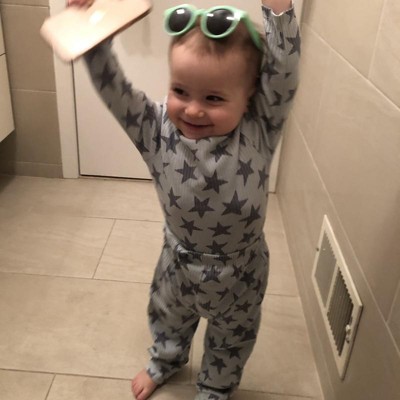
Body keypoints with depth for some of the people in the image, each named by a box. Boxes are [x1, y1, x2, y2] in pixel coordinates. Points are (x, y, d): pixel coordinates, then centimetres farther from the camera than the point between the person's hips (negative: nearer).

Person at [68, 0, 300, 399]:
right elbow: (112, 87, -26)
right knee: (167, 319, 32)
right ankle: (165, 361, 67)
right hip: (179, 259, 2)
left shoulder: (260, 130, -25)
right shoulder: (157, 129, -21)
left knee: (231, 339, 26)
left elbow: (283, 65, -32)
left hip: (239, 270, -1)